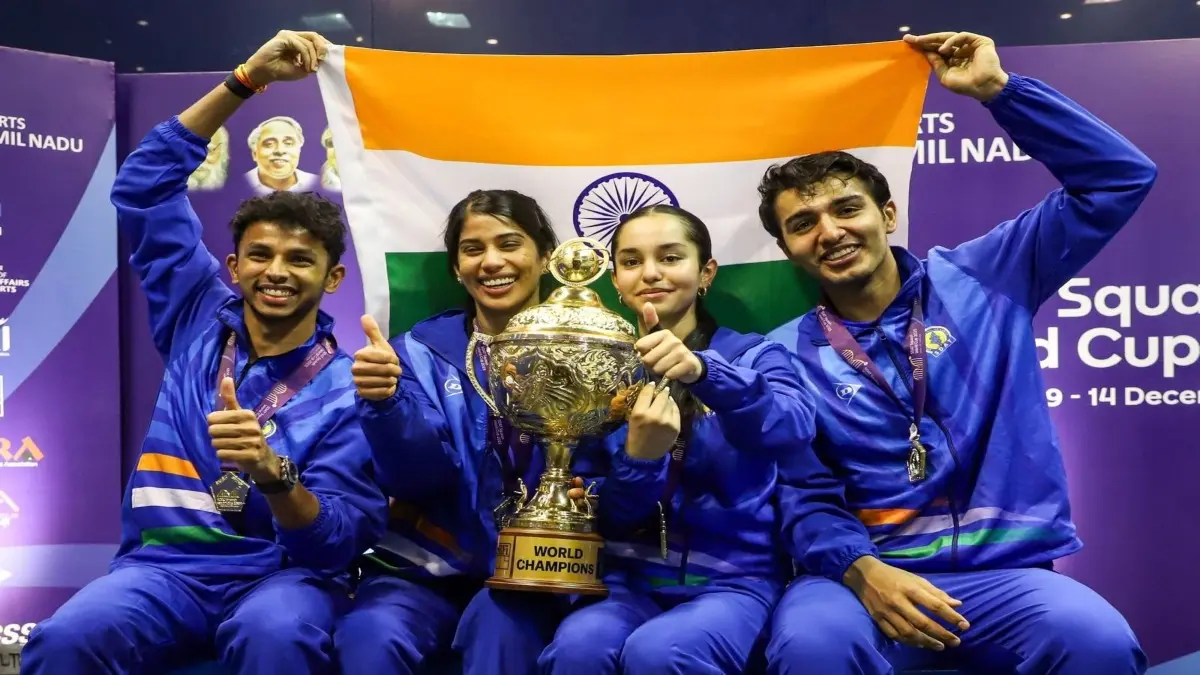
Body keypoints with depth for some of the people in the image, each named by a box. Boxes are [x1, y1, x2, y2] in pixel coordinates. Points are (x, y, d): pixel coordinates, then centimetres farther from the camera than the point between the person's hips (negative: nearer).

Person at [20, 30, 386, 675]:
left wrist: (271, 473, -30)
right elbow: (145, 184, 10)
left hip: (282, 574, -2)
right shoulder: (199, 319, 8)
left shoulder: (346, 390, -3)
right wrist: (247, 79, 4)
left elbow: (340, 541, -9)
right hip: (164, 563, 3)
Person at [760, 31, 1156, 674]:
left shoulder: (978, 280, 7)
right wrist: (861, 571, -19)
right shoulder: (788, 357, 6)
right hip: (867, 574, -1)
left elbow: (1119, 178, 5)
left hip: (1004, 571, 1)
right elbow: (807, 501, 2)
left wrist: (997, 88, -1)